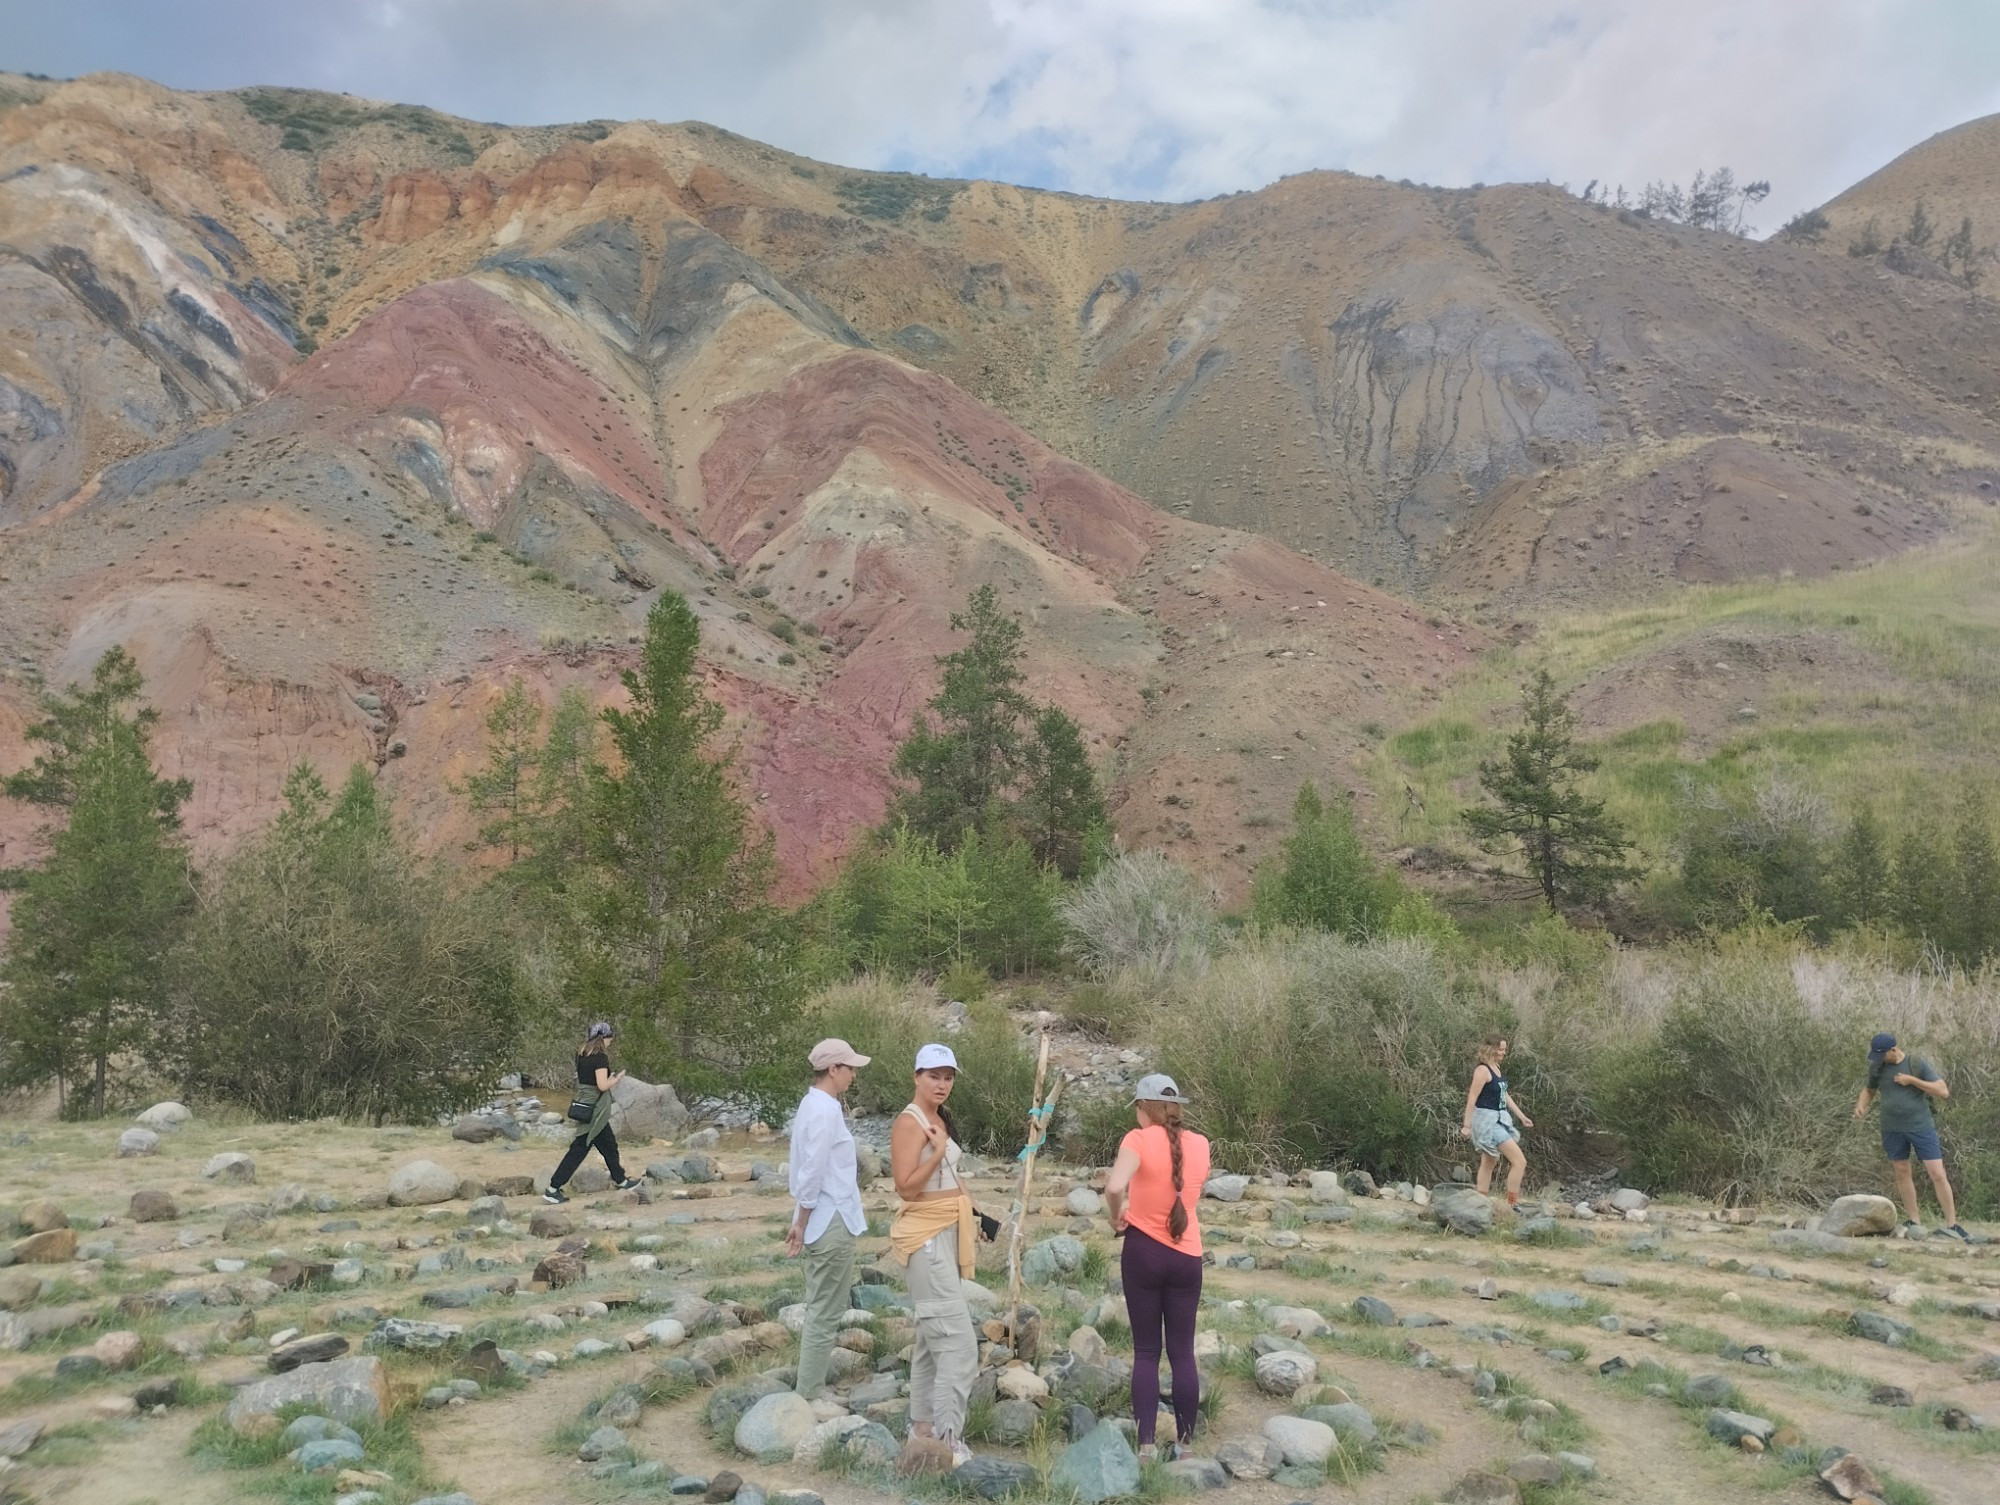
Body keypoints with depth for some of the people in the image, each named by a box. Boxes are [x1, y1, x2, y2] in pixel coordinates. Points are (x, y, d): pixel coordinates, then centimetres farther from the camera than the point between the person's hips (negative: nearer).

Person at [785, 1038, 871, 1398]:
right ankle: (810, 1396, 5)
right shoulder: (826, 1111, -20)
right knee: (825, 1314, -2)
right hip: (831, 1224, -10)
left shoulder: (815, 1104, 11)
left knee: (822, 1311, 17)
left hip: (826, 1222, 10)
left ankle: (810, 1391, 25)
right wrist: (801, 1223, -13)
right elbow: (811, 1174, -21)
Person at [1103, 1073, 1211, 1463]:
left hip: (1144, 1251, -3)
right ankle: (1184, 1443, 14)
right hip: (1187, 1256, 3)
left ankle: (1145, 1446, 7)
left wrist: (1116, 1216, -10)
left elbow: (1114, 1187, -29)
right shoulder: (1199, 1144, 2)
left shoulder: (1139, 1139, -13)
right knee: (1182, 1352, 10)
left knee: (1146, 1351, 7)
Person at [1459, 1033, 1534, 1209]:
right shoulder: (1482, 1070, -17)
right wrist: (1466, 1125, -20)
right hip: (1487, 1120, -10)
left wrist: (1521, 1117, 20)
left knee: (1488, 1164, 14)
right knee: (1520, 1161, -12)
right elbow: (1472, 1098, -18)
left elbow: (1505, 1095, 20)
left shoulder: (1496, 1069, 12)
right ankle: (1513, 1204, -7)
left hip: (1498, 1120, 10)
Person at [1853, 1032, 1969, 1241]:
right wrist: (1861, 1104, -2)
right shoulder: (1877, 1067, 2)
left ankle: (1952, 1224, 0)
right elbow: (1869, 1090, 18)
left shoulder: (1918, 1064, -8)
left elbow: (1943, 1092, -9)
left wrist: (1912, 1080, -16)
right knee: (1902, 1173, 8)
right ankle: (1913, 1222, 17)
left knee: (1938, 1174, -6)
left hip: (1921, 1127, -3)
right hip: (1893, 1130, 3)